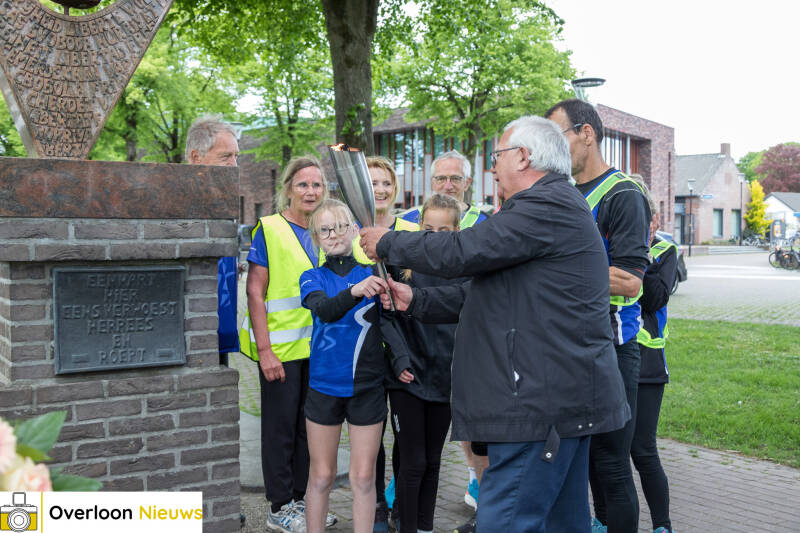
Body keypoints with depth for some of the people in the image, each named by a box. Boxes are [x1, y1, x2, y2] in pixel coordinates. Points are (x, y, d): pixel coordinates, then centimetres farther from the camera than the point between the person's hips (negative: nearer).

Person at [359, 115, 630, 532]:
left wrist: (387, 243, -4)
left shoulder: (549, 206, -14)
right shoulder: (555, 204, 22)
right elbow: (484, 291, 22)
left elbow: (461, 252, -19)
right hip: (567, 399, 11)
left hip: (545, 401, -11)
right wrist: (416, 301, 14)